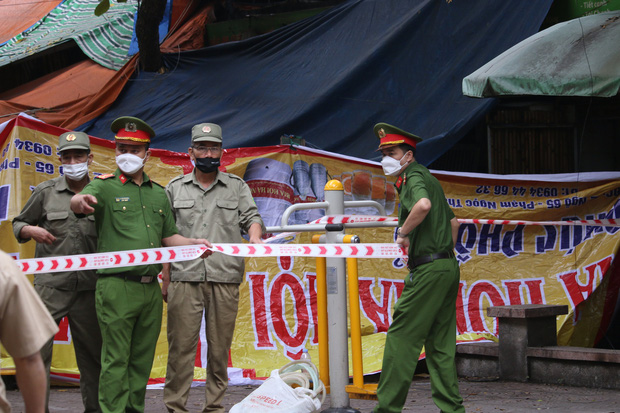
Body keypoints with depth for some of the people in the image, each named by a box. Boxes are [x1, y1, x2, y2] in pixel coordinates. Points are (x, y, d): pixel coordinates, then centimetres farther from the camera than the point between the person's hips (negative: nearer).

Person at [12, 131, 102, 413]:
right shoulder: (46, 192, 5)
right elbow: (18, 223, 13)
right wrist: (30, 230, -8)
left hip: (88, 288, 1)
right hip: (51, 286, -1)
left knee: (93, 352, 7)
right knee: (36, 349, -8)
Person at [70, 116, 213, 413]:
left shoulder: (158, 194, 18)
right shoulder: (105, 187, 1)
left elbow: (169, 237, 23)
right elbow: (77, 202, -20)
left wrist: (194, 243, 3)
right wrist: (81, 201, -45)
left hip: (150, 287, 5)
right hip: (117, 286, -5)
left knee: (143, 359, 9)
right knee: (116, 359, -6)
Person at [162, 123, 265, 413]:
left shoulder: (237, 187, 15)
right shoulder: (175, 189, 14)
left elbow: (251, 217, 7)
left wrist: (255, 236, -18)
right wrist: (165, 280, 6)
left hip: (225, 279, 1)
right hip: (184, 279, -1)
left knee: (220, 347, 3)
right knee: (181, 345, -5)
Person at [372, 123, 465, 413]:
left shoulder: (414, 177, -9)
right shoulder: (428, 178, 21)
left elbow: (423, 205, -33)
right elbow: (453, 221, 30)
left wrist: (403, 231, -18)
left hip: (428, 269, -10)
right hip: (448, 267, 10)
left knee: (401, 337, -5)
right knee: (440, 343, 10)